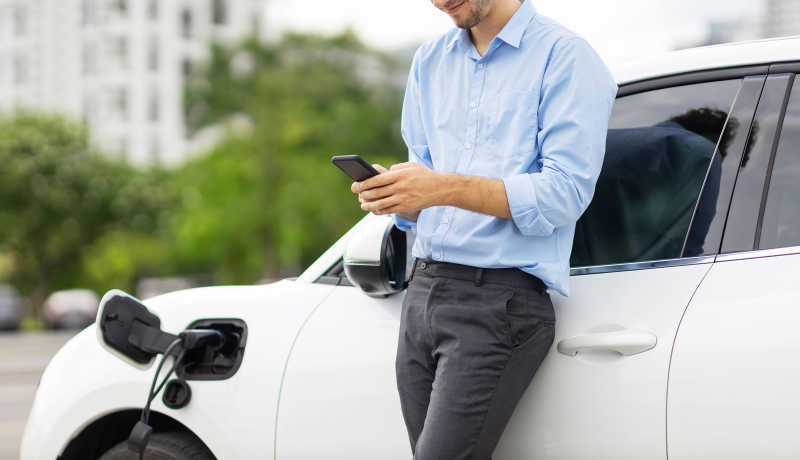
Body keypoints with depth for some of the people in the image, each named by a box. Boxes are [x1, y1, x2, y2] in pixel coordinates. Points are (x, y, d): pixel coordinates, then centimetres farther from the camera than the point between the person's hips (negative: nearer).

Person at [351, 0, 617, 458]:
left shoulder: (564, 55, -4)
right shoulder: (430, 60, 17)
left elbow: (565, 194, -14)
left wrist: (446, 189, -22)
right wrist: (394, 196, -4)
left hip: (499, 300, -7)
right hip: (422, 291, 7)